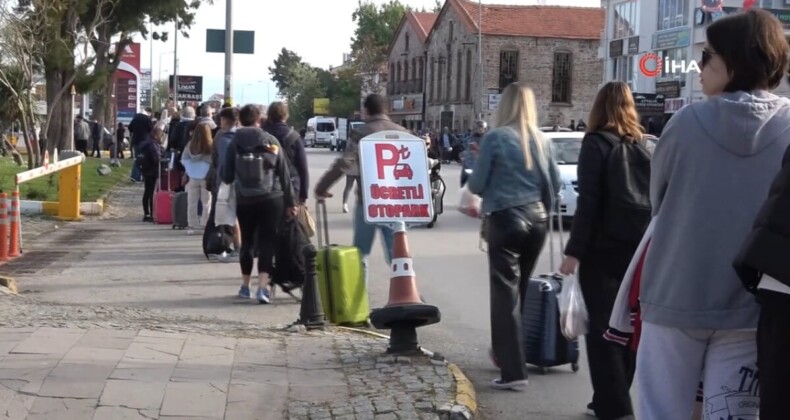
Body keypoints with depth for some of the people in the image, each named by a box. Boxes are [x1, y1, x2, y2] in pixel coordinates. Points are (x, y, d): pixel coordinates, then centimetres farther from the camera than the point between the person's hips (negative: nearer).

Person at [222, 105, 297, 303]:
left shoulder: (234, 143, -2)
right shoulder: (271, 141, -1)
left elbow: (227, 177, -1)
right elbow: (284, 173, -1)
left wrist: (233, 179, 23)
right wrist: (290, 202, 4)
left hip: (244, 201, 1)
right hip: (271, 199, -1)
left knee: (247, 241, 15)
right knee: (267, 241, -1)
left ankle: (245, 285, 26)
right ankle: (263, 286, -14)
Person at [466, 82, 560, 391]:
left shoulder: (495, 138, -8)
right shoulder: (541, 140, 6)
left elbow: (476, 185, -6)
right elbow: (554, 183, 9)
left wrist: (493, 188, 16)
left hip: (506, 219, -5)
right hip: (536, 220, 5)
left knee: (505, 294, -4)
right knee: (521, 291, 18)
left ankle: (514, 371, -9)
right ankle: (507, 352, 31)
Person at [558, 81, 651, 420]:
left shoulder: (596, 144, -6)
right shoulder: (644, 146, 9)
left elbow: (588, 202, -13)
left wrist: (574, 251, -12)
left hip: (603, 250, -5)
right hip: (639, 249, 6)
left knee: (603, 328, -2)